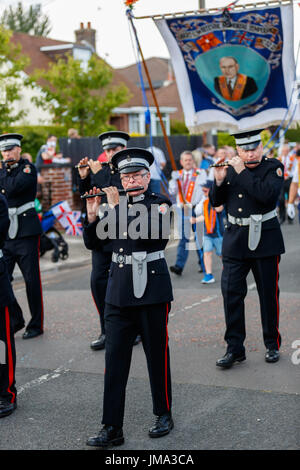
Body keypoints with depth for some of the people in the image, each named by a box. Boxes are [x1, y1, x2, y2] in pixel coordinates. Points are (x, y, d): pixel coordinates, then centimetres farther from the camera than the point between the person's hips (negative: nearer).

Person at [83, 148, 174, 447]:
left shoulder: (159, 203, -2)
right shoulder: (115, 203, 12)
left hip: (152, 289, -4)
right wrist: (92, 215, -6)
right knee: (114, 358, 0)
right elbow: (92, 242, 10)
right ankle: (112, 429, 4)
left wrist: (118, 207, -16)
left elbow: (147, 231, -21)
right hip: (119, 291, 4)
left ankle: (164, 414, 26)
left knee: (157, 354, 7)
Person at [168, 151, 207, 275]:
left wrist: (192, 204, -20)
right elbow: (172, 192, 3)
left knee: (199, 237, 5)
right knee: (183, 238, -2)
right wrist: (174, 180, -15)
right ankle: (179, 266, -7)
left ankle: (203, 264, 20)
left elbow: (201, 191, -10)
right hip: (182, 209, 2)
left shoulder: (200, 174, 1)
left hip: (196, 209, -2)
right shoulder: (178, 174, 12)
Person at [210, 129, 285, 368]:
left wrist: (242, 172, -20)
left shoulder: (274, 167, -5)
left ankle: (272, 345, 21)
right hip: (235, 239, 4)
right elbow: (216, 201, 8)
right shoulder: (231, 168, 8)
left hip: (264, 239, -3)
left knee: (269, 293, 5)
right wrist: (219, 180, -9)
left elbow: (268, 195, -23)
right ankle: (235, 348, 5)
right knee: (231, 291, -2)